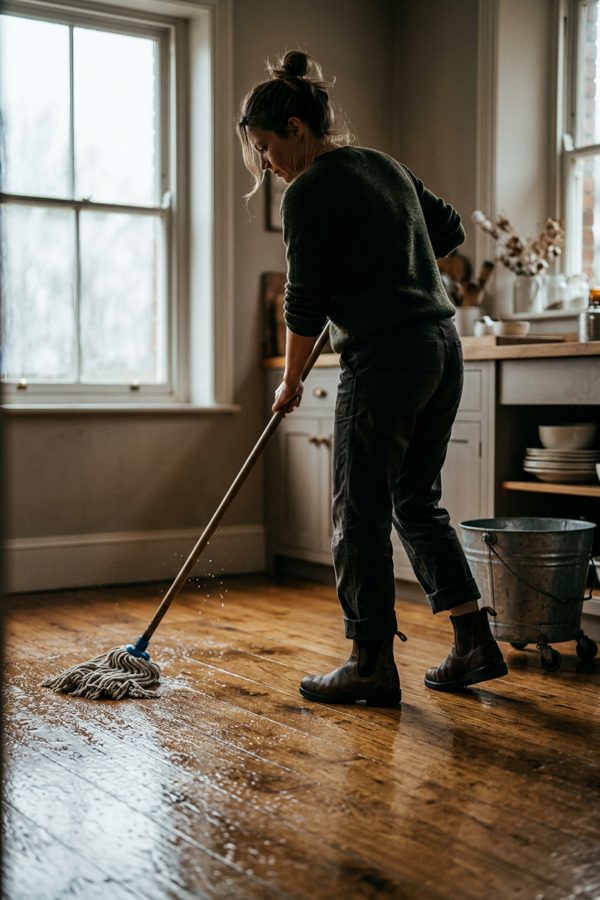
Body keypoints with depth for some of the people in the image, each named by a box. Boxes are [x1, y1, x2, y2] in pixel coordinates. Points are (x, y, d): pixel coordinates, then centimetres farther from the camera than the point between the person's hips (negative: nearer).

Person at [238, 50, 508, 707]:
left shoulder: (307, 193, -9)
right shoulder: (384, 165, 16)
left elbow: (305, 302, -9)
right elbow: (449, 228, 25)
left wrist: (290, 382, 3)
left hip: (383, 359, -9)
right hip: (443, 346, 9)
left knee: (360, 513, 1)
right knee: (417, 501, 16)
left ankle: (373, 665, 8)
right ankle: (475, 644, 17)